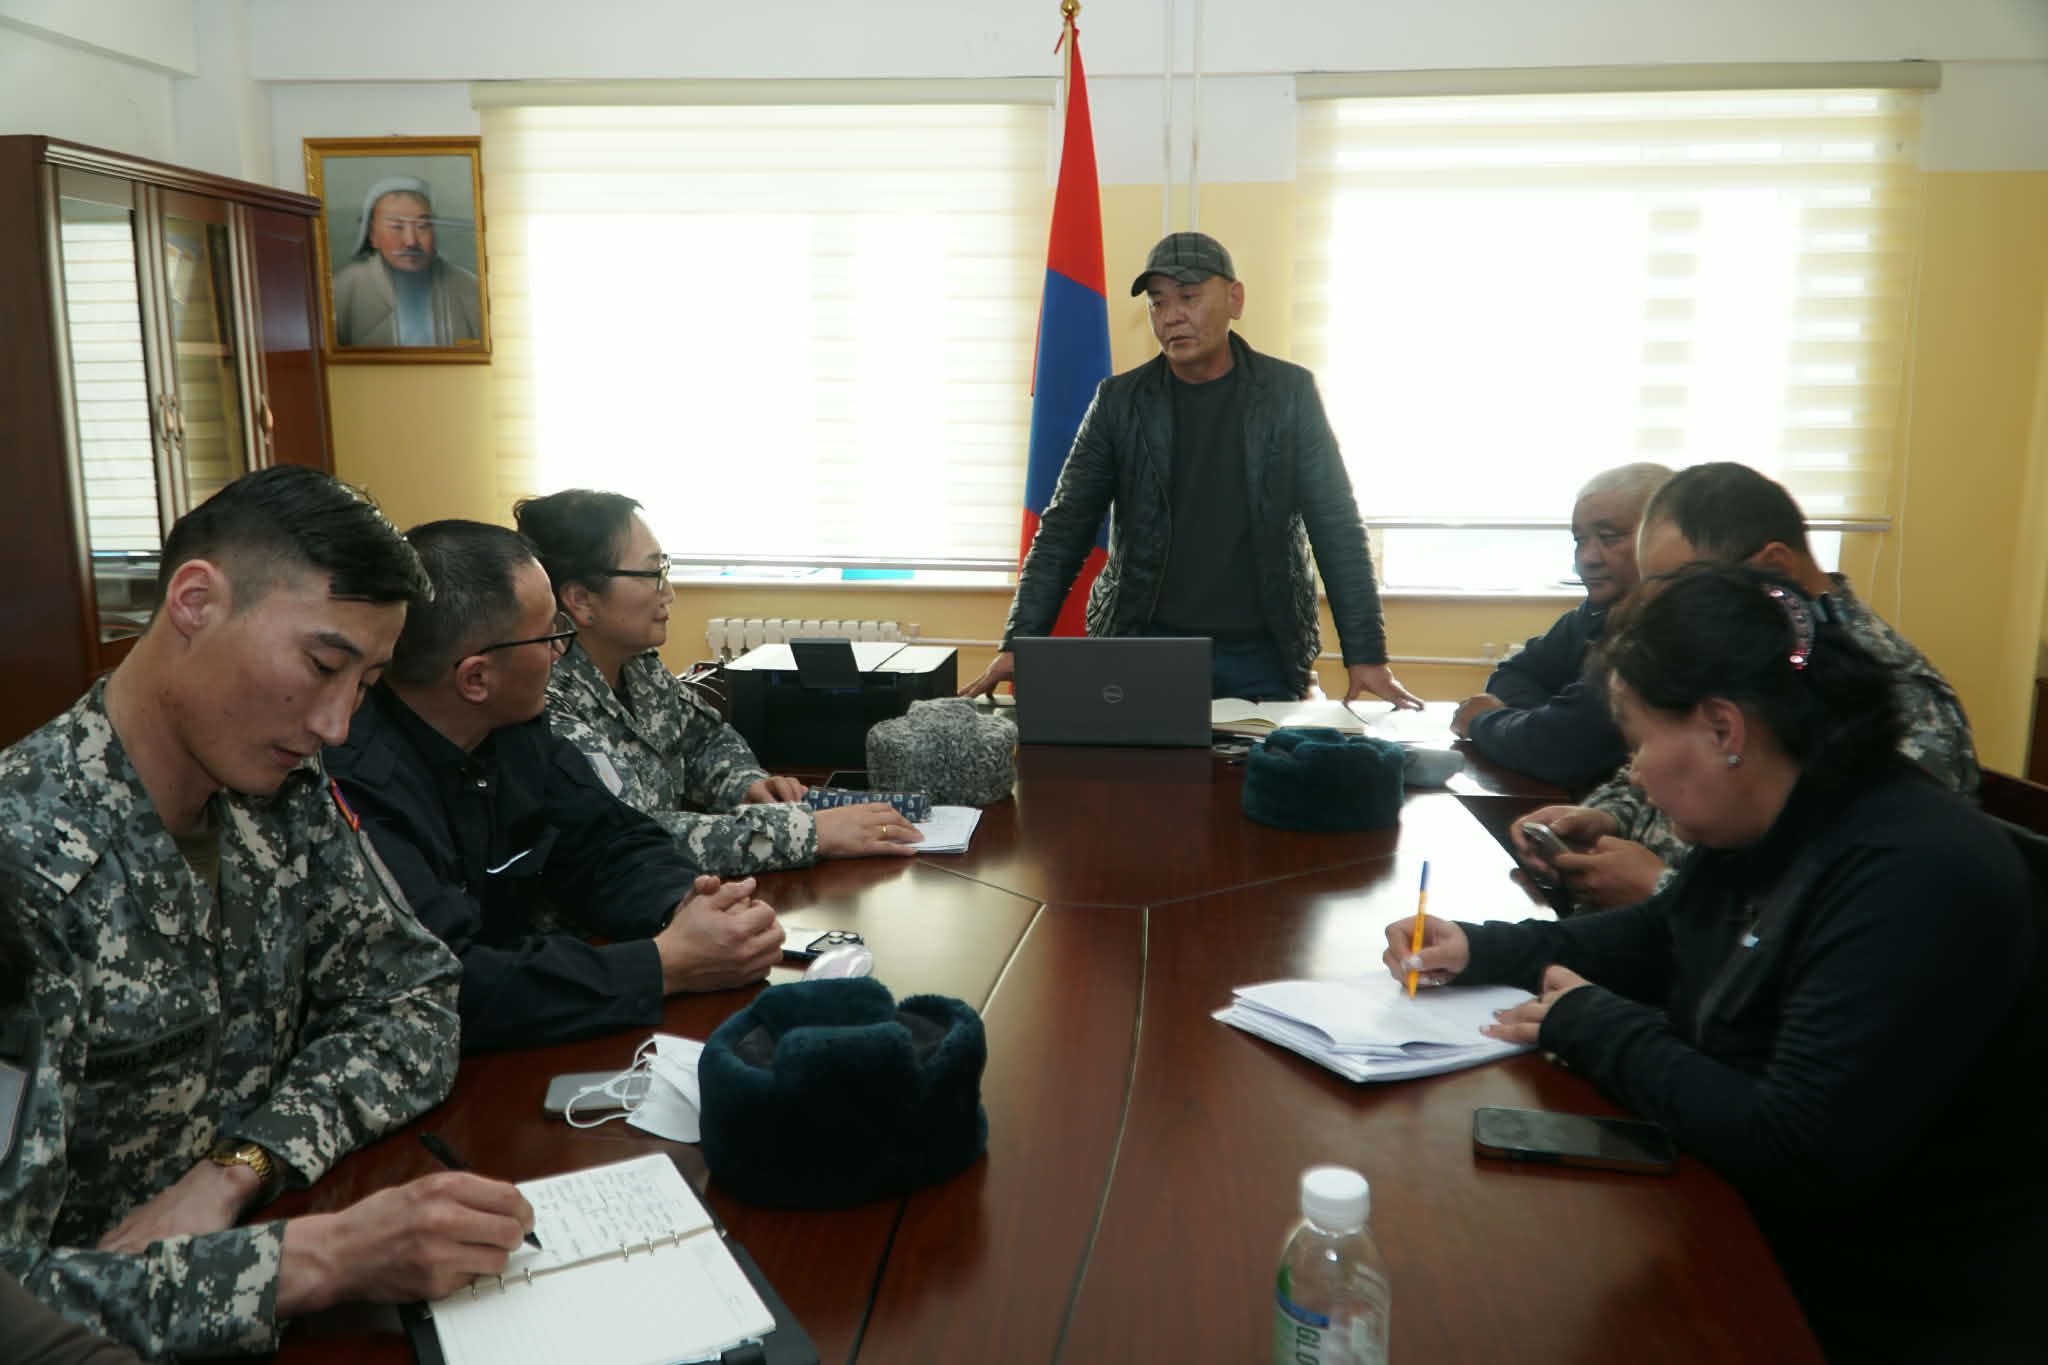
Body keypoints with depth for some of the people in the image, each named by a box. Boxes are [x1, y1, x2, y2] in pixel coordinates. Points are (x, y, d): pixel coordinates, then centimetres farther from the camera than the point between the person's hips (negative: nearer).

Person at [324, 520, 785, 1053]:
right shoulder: (356, 784, -26)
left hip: (510, 1052, 7)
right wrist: (668, 966, -27)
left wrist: (685, 906, -15)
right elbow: (444, 989, -32)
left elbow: (609, 843, 6)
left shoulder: (512, 727, 0)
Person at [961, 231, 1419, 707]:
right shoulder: (1120, 400, 1)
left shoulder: (1289, 392, 0)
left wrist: (1366, 657, -9)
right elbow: (1065, 529, 1)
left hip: (1264, 659, 0)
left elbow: (1338, 528, -2)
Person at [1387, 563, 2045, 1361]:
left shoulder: (1917, 879, -28)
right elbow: (1656, 942, 20)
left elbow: (1799, 1155, -33)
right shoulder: (1766, 832, 1)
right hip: (1745, 1223, 8)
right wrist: (1481, 948, 6)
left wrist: (1594, 1026, -19)